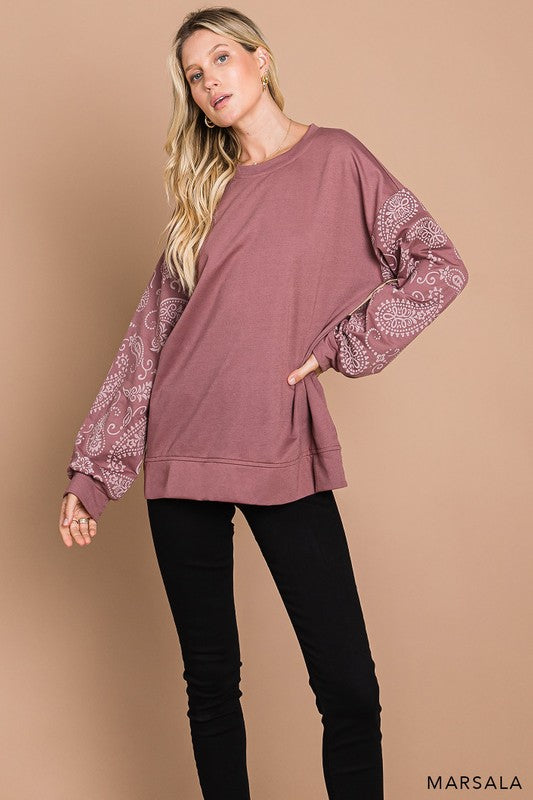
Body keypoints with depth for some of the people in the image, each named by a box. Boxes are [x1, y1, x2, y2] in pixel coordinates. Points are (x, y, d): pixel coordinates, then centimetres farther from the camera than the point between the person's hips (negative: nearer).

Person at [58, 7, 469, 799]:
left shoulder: (336, 159, 5)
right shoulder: (205, 192, 13)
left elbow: (439, 267, -2)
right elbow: (148, 335, 9)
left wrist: (339, 344, -6)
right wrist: (91, 471, 5)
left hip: (284, 452, -3)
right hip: (183, 451, 3)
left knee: (350, 688, -5)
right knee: (210, 684, 9)